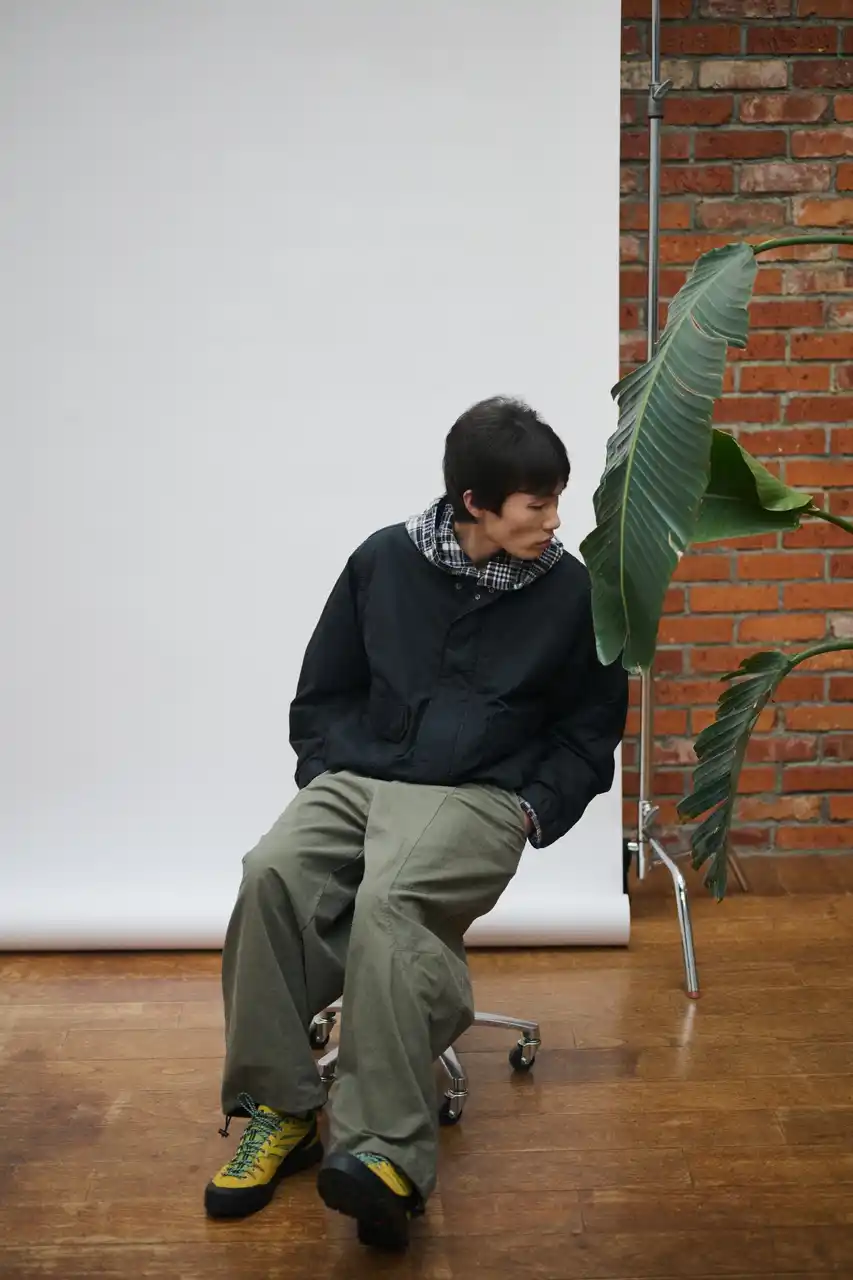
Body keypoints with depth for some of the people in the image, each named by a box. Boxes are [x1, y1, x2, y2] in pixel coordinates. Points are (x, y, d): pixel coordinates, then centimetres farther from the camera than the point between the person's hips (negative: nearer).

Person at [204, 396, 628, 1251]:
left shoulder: (568, 590, 4)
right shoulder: (383, 560, 7)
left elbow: (590, 730, 12)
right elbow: (322, 694, 15)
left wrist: (533, 809, -2)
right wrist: (327, 774, 0)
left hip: (475, 797, -3)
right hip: (357, 779, 3)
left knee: (388, 900, -34)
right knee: (271, 875, -27)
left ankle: (387, 1153, -34)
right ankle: (278, 1109, -16)